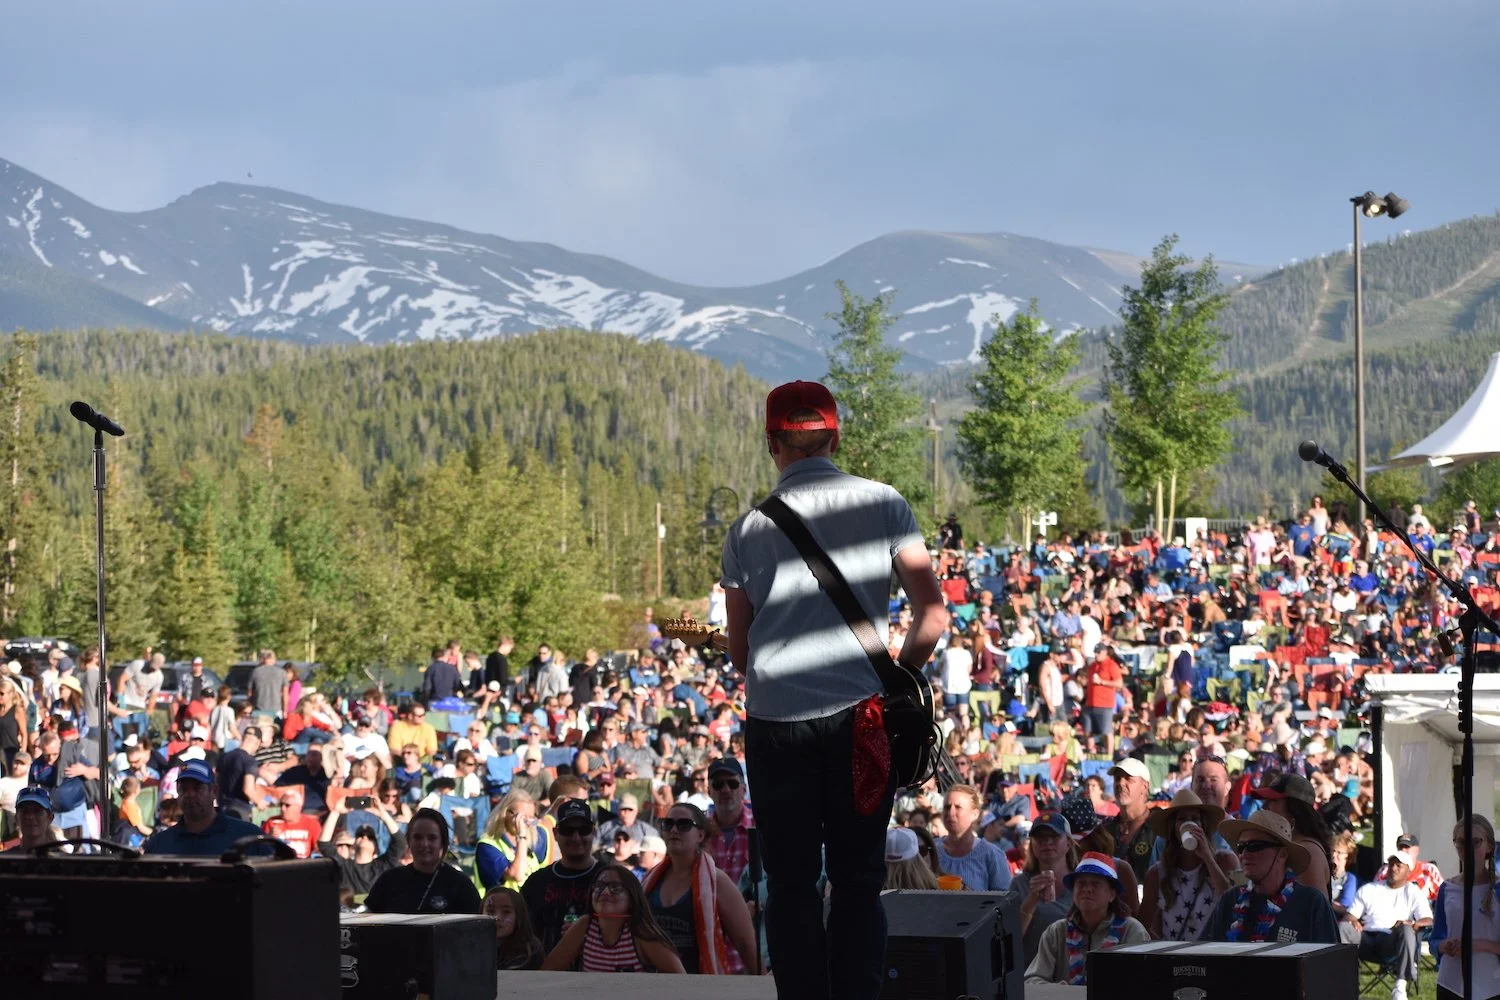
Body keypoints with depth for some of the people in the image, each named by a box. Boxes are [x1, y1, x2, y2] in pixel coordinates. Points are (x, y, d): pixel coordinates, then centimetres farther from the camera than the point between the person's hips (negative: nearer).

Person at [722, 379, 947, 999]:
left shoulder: (748, 529, 6)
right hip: (859, 715, 0)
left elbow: (739, 651, 12)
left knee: (791, 883, 7)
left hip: (774, 717, 0)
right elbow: (933, 617, 1)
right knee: (859, 879, 7)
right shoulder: (881, 505, 3)